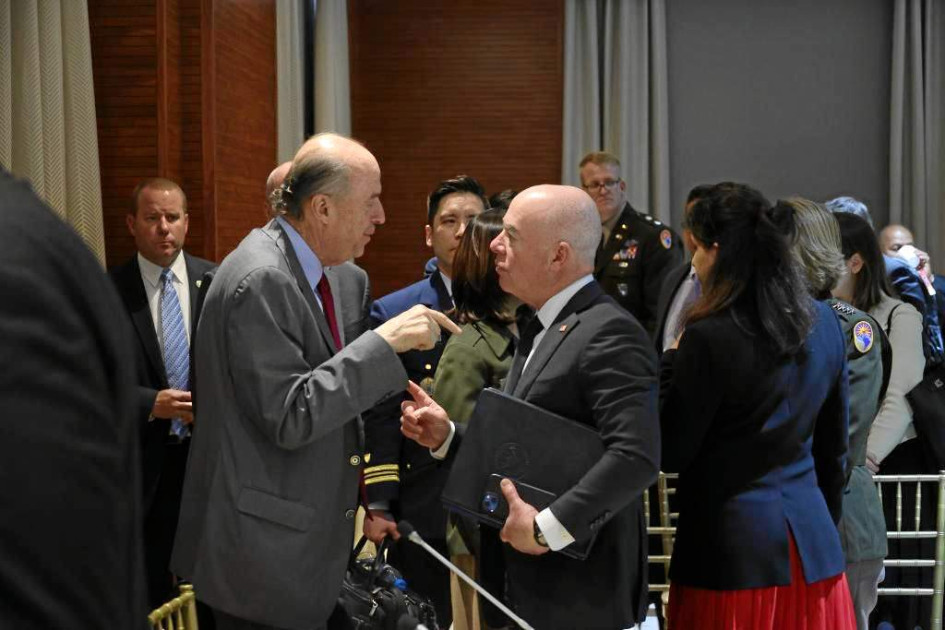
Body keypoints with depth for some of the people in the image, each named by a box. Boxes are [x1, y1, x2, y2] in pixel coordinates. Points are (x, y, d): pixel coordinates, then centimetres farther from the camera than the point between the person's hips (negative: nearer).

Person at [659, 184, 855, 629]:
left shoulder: (710, 337, -17)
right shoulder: (823, 323, 4)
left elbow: (670, 455, -9)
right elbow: (834, 448, 13)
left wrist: (671, 360, 0)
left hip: (732, 542, -6)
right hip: (811, 539, 6)